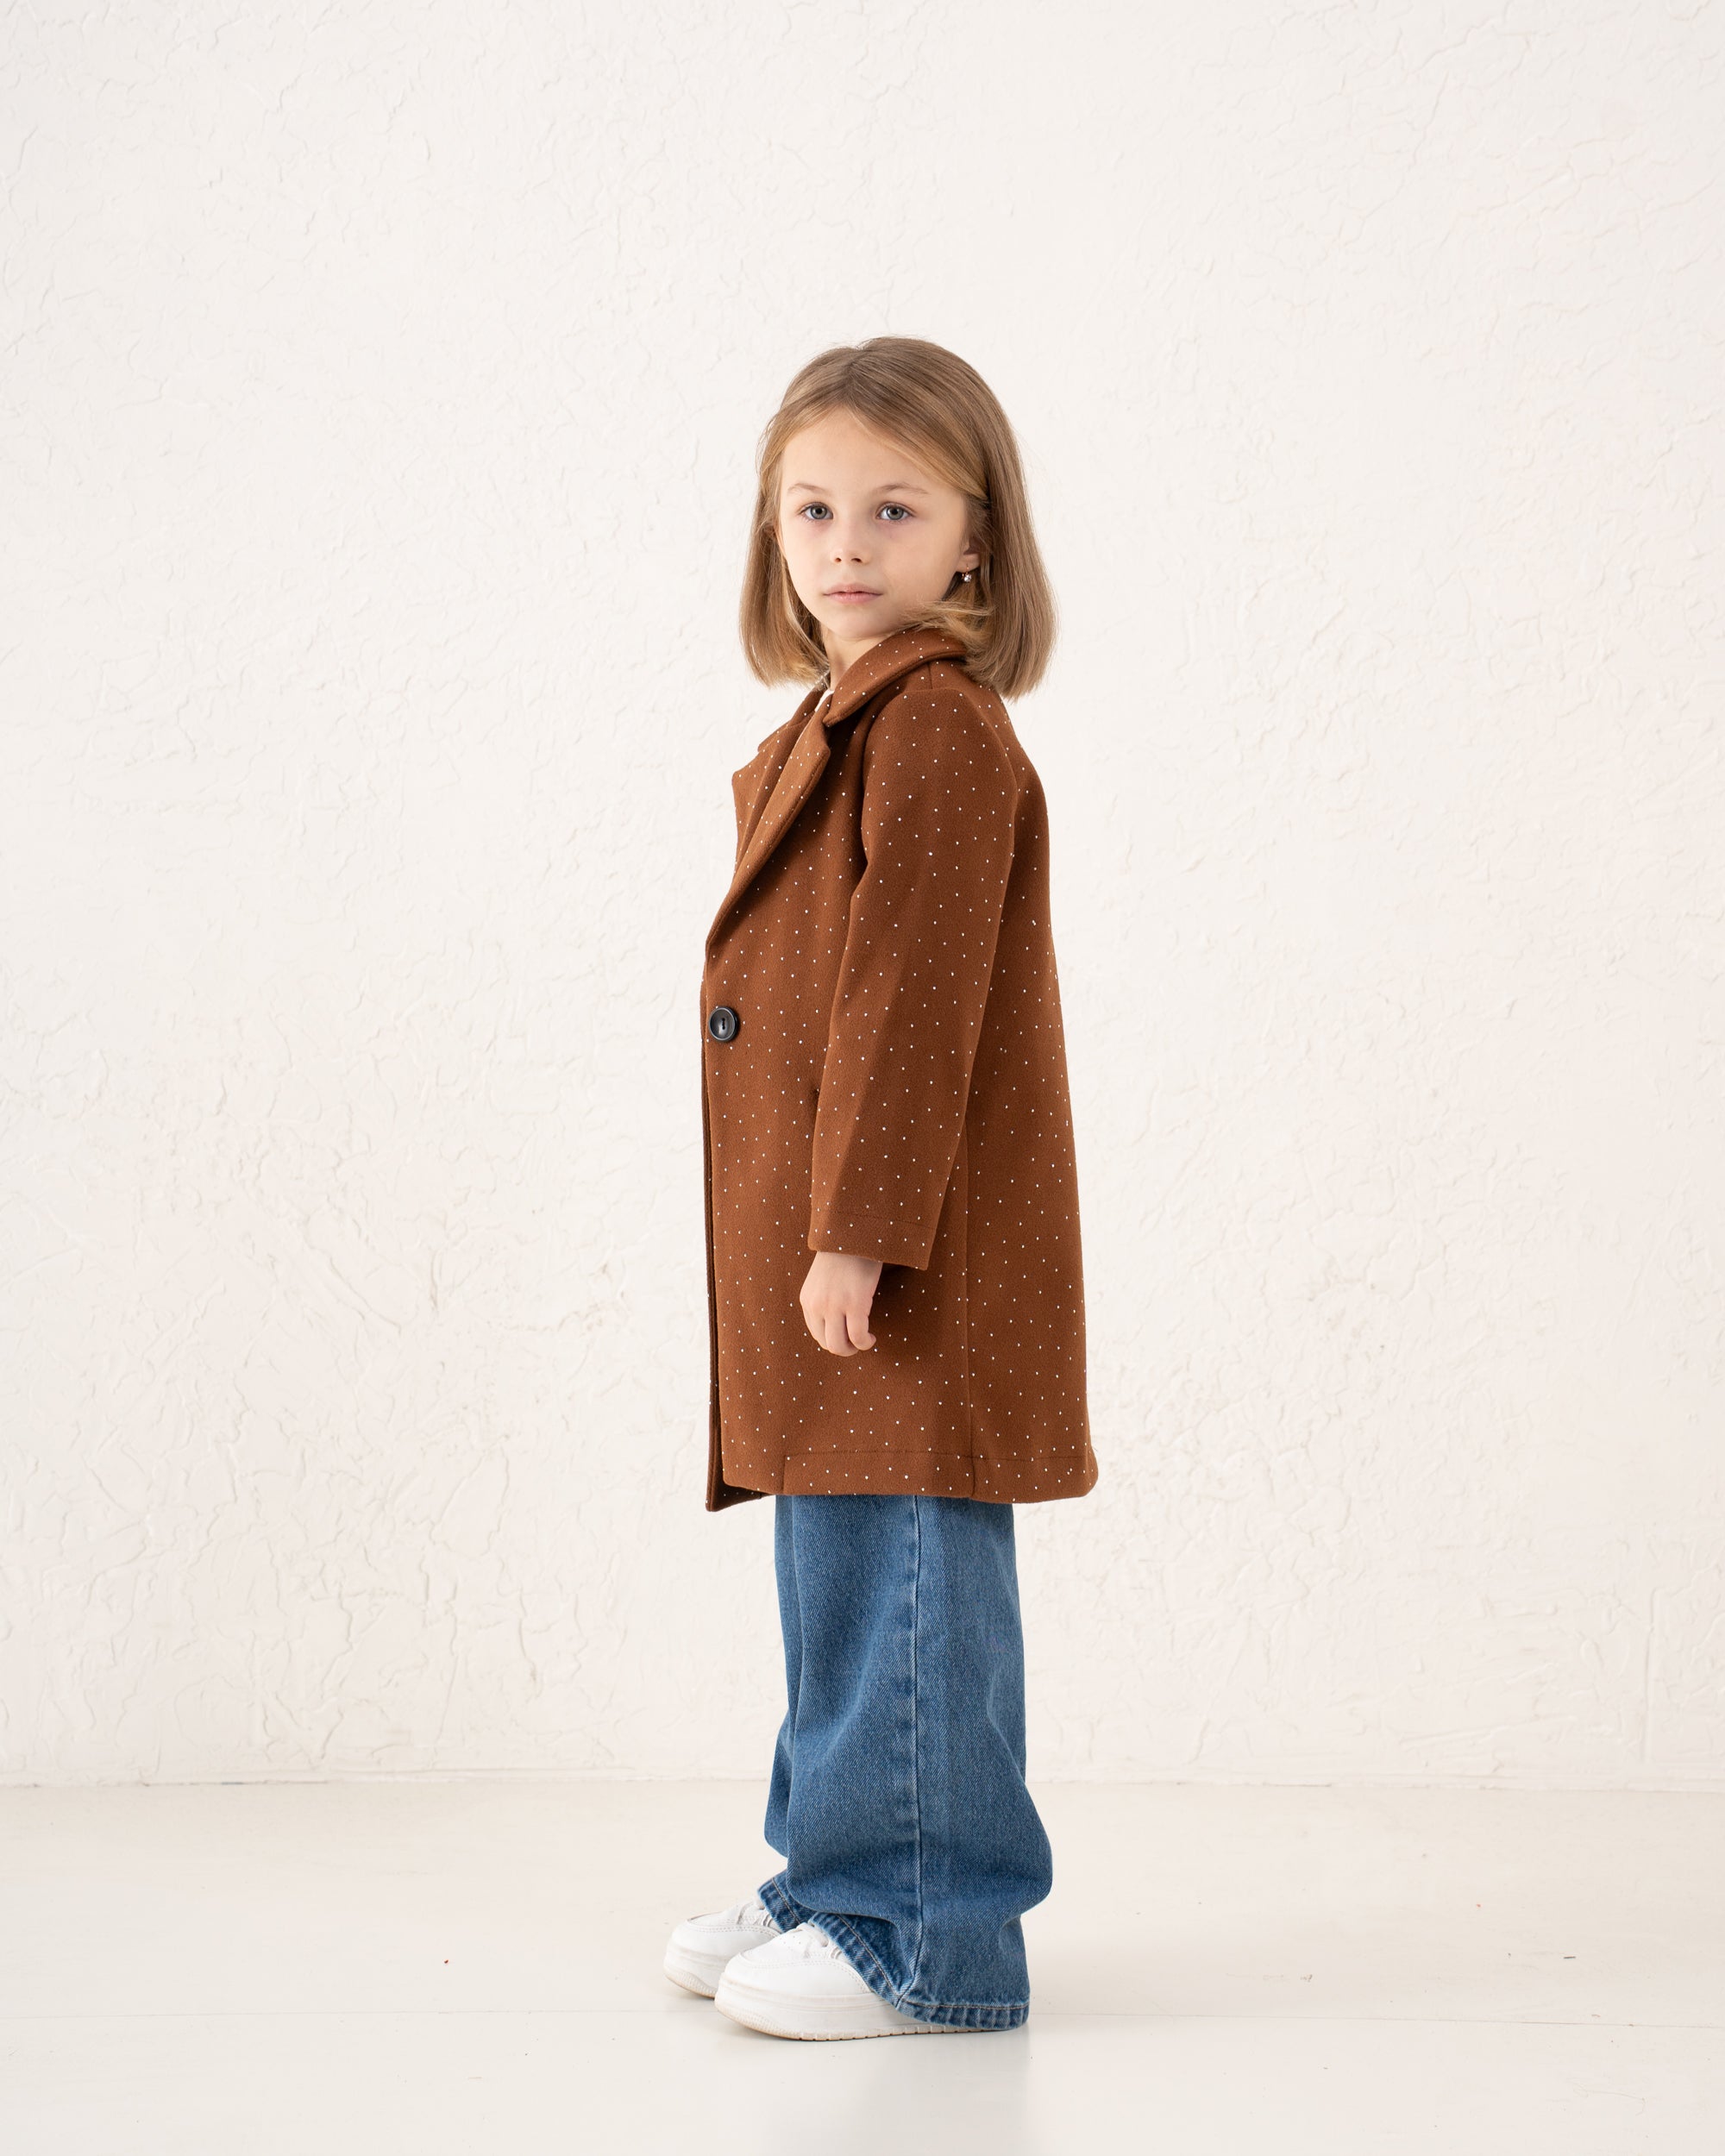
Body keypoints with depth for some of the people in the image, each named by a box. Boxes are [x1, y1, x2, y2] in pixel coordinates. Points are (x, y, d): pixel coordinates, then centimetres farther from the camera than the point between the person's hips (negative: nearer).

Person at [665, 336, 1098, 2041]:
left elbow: (912, 1001, -19)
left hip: (911, 1260, -10)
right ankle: (839, 1877, 30)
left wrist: (859, 1231, -21)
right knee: (839, 1573, 17)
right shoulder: (852, 726, 18)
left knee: (902, 1577, -5)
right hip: (830, 1238, 10)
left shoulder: (936, 725, -13)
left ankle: (927, 1938, 4)